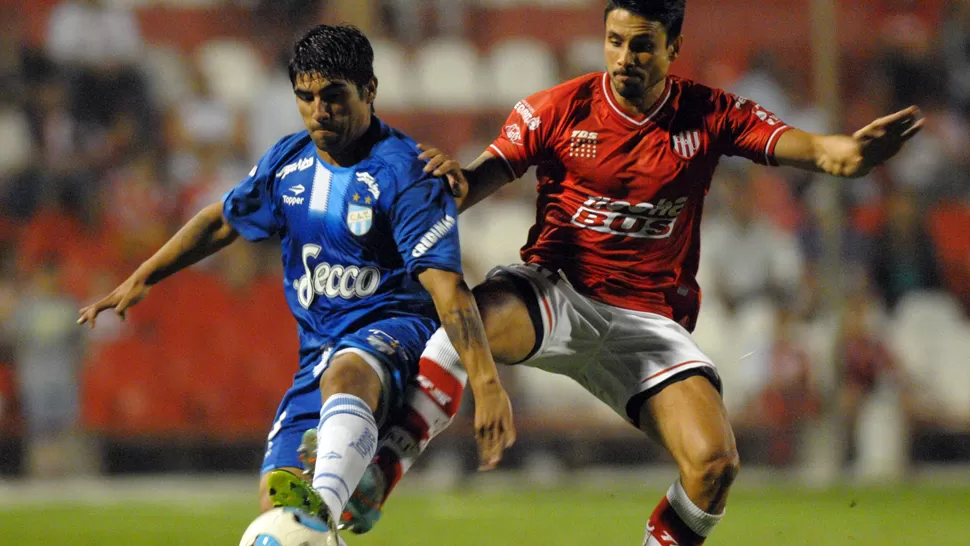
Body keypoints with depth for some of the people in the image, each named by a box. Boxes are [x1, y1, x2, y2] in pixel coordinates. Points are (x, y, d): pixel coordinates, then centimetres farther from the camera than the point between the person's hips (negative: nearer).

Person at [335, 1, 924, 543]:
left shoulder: (710, 114, 1)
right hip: (555, 294, -1)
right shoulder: (558, 108, -1)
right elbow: (487, 176, -3)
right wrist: (456, 181, -28)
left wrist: (850, 151, -35)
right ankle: (384, 468, -31)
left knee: (715, 465, -19)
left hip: (651, 318, 1)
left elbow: (803, 147, -11)